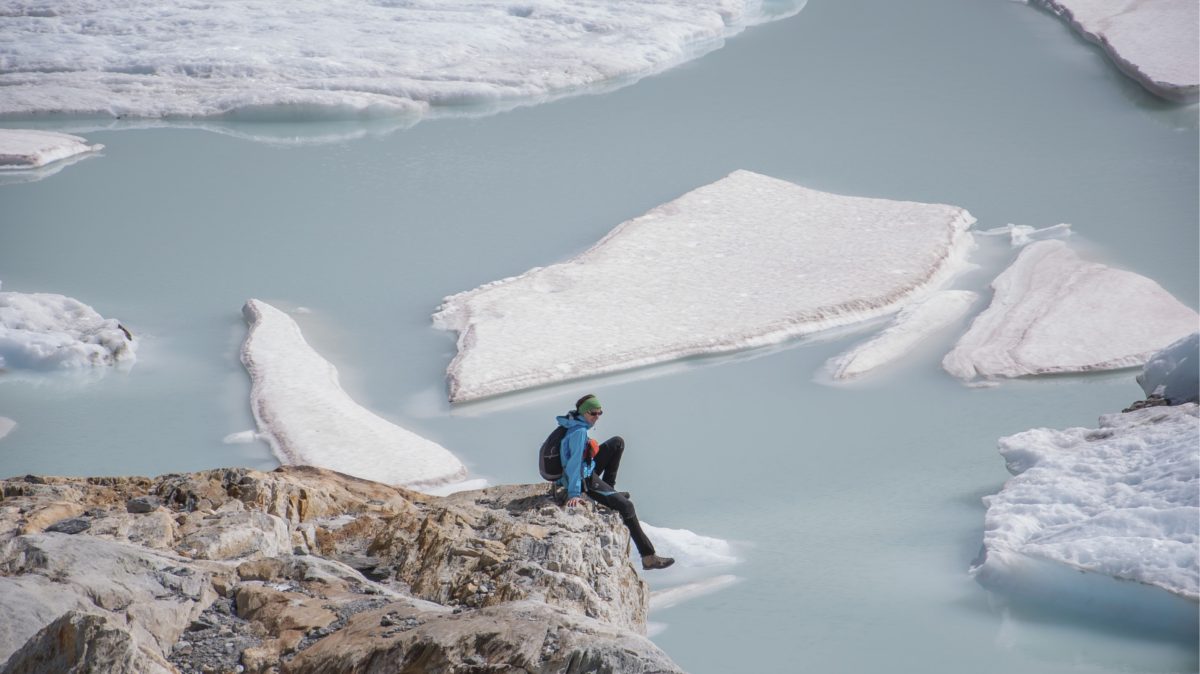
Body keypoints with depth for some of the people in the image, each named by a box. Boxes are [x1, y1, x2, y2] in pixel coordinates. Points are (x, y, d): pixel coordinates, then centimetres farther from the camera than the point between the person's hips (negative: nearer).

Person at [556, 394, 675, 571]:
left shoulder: (576, 424, 2)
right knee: (626, 507, -11)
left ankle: (608, 487, 14)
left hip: (588, 469, 10)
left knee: (618, 443, 13)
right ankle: (648, 557, -11)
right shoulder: (579, 432, -27)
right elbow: (575, 463, -32)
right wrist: (574, 493, -34)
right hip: (584, 480, -10)